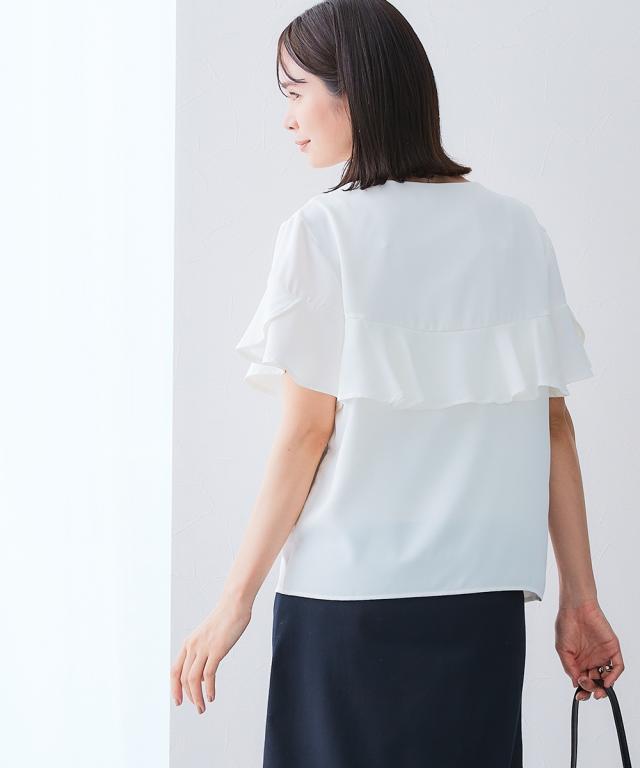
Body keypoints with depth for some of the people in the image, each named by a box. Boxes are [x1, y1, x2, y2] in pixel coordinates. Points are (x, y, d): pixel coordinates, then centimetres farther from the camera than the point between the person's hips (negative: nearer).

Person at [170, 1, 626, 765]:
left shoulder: (323, 231, -8)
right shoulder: (516, 229, 5)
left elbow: (307, 433, -9)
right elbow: (553, 423, 5)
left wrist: (235, 602, -2)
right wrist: (579, 597, 9)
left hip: (350, 597, -4)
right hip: (486, 594, 4)